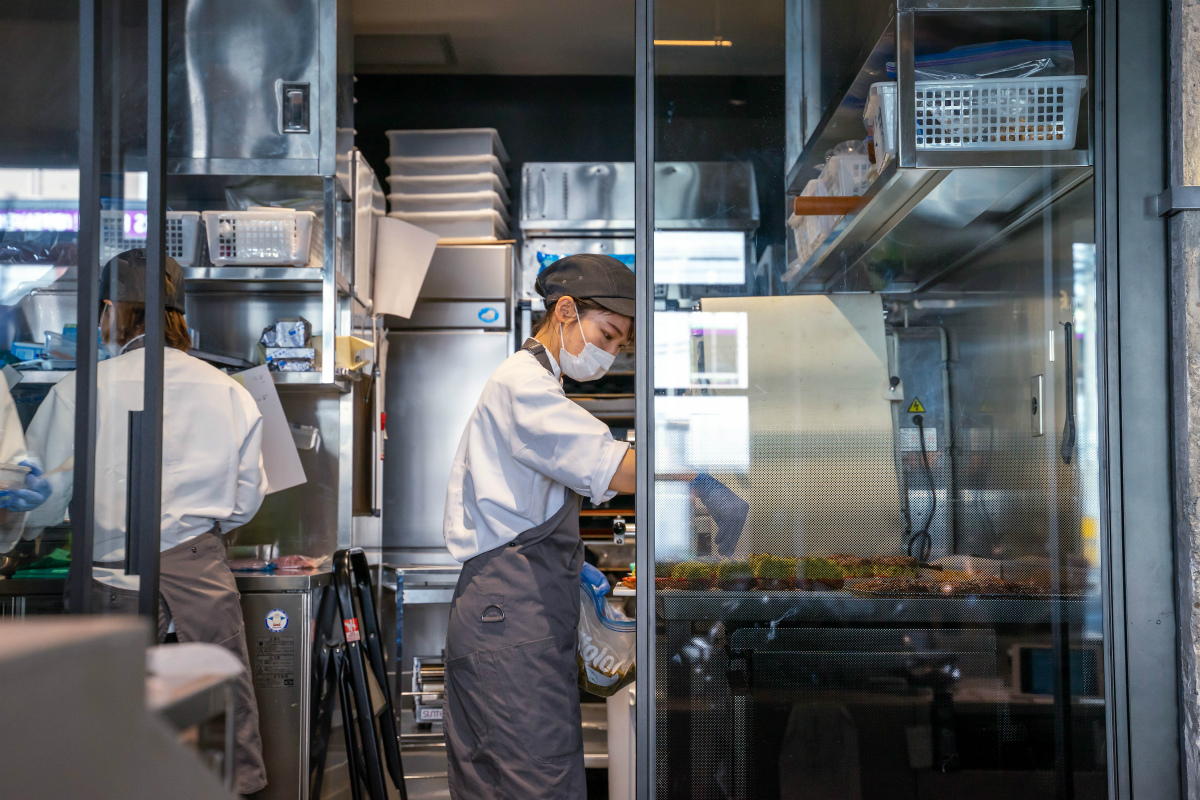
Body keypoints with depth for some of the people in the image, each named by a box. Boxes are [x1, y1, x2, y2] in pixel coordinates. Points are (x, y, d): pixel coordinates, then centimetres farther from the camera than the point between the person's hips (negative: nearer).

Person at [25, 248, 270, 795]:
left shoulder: (79, 392, -4)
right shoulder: (231, 392, 5)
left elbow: (39, 506, 1)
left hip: (115, 584, -2)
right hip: (203, 576, 2)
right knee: (231, 741, 9)